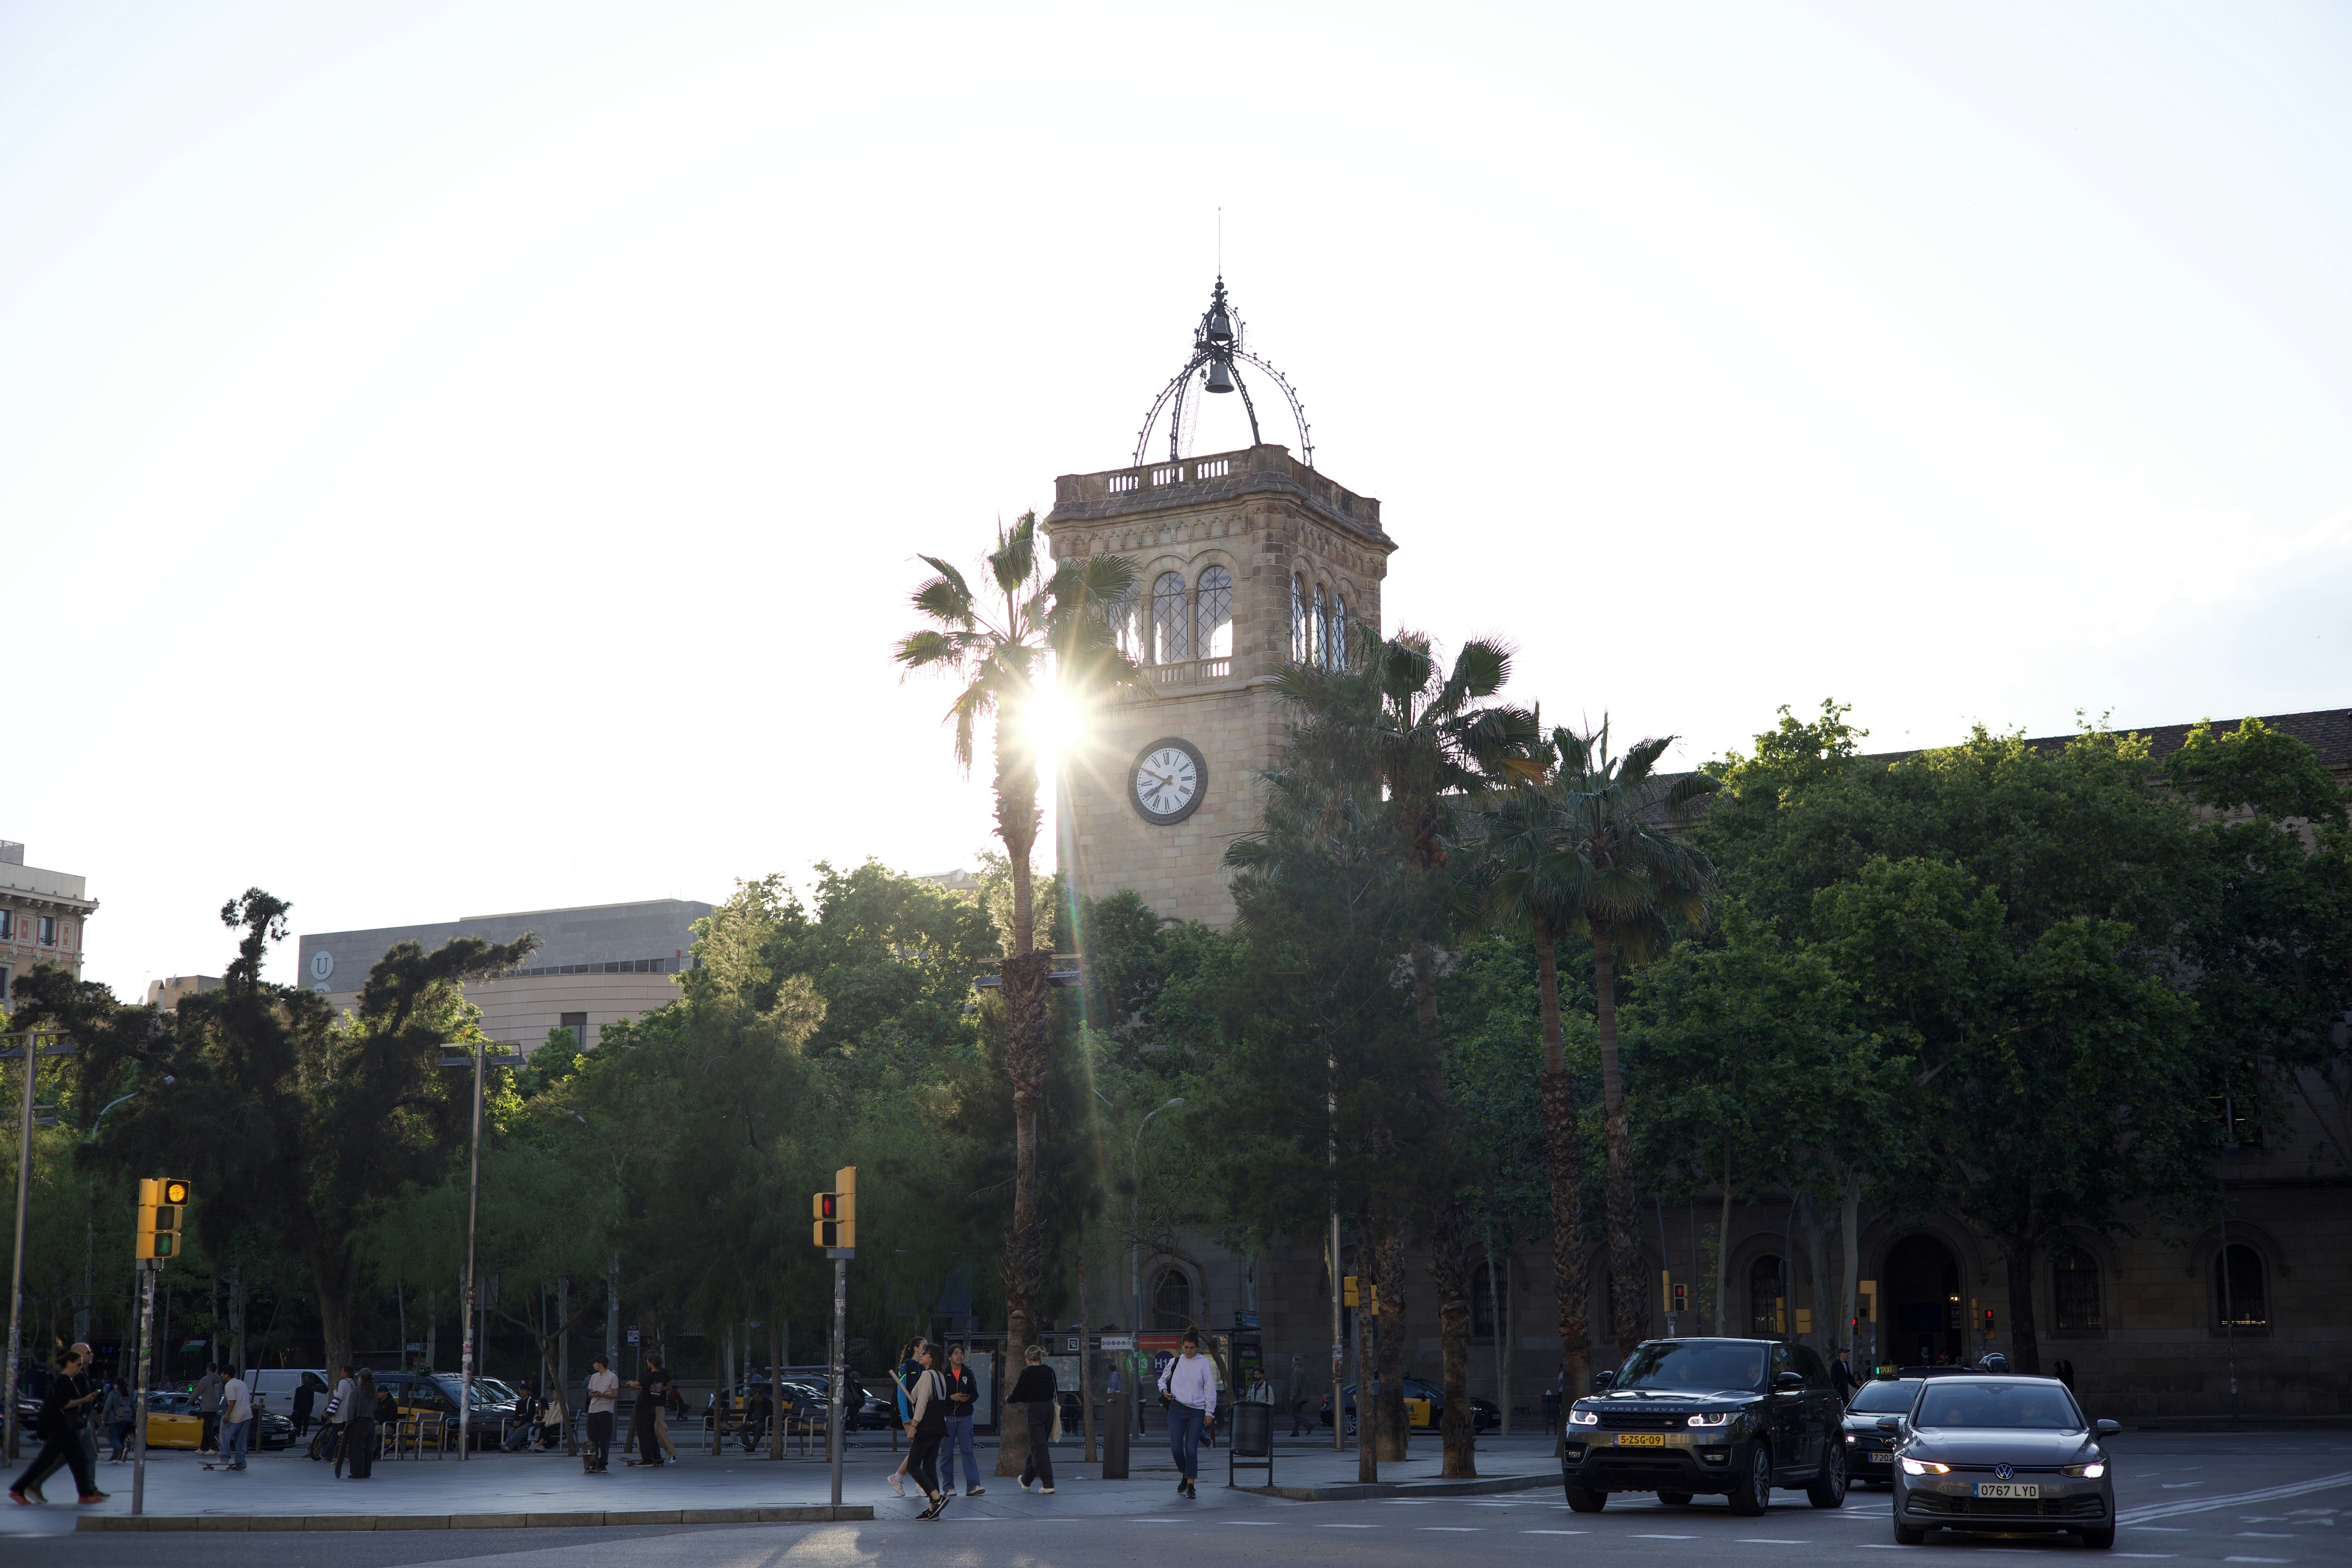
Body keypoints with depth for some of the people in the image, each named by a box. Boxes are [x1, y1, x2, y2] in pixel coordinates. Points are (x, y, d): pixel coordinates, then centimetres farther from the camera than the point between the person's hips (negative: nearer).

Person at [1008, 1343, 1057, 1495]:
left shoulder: (1028, 1373, -11)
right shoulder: (1049, 1371, 7)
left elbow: (1018, 1395, -6)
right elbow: (1055, 1393, 17)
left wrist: (1008, 1400, 16)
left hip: (1035, 1410, -7)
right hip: (1049, 1408, 7)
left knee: (1039, 1447, -6)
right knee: (1038, 1445, 18)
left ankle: (1048, 1484, -15)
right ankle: (1026, 1480, 34)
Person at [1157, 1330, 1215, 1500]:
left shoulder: (1203, 1363, 3)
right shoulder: (1175, 1362, 9)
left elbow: (1210, 1388, 5)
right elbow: (1163, 1379, 23)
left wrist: (1209, 1411, 1)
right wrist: (1164, 1390, 1)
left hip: (1196, 1411, -2)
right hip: (1177, 1409, 2)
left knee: (1192, 1449, -5)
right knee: (1176, 1447, -6)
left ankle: (1191, 1485, 2)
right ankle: (1185, 1475, 19)